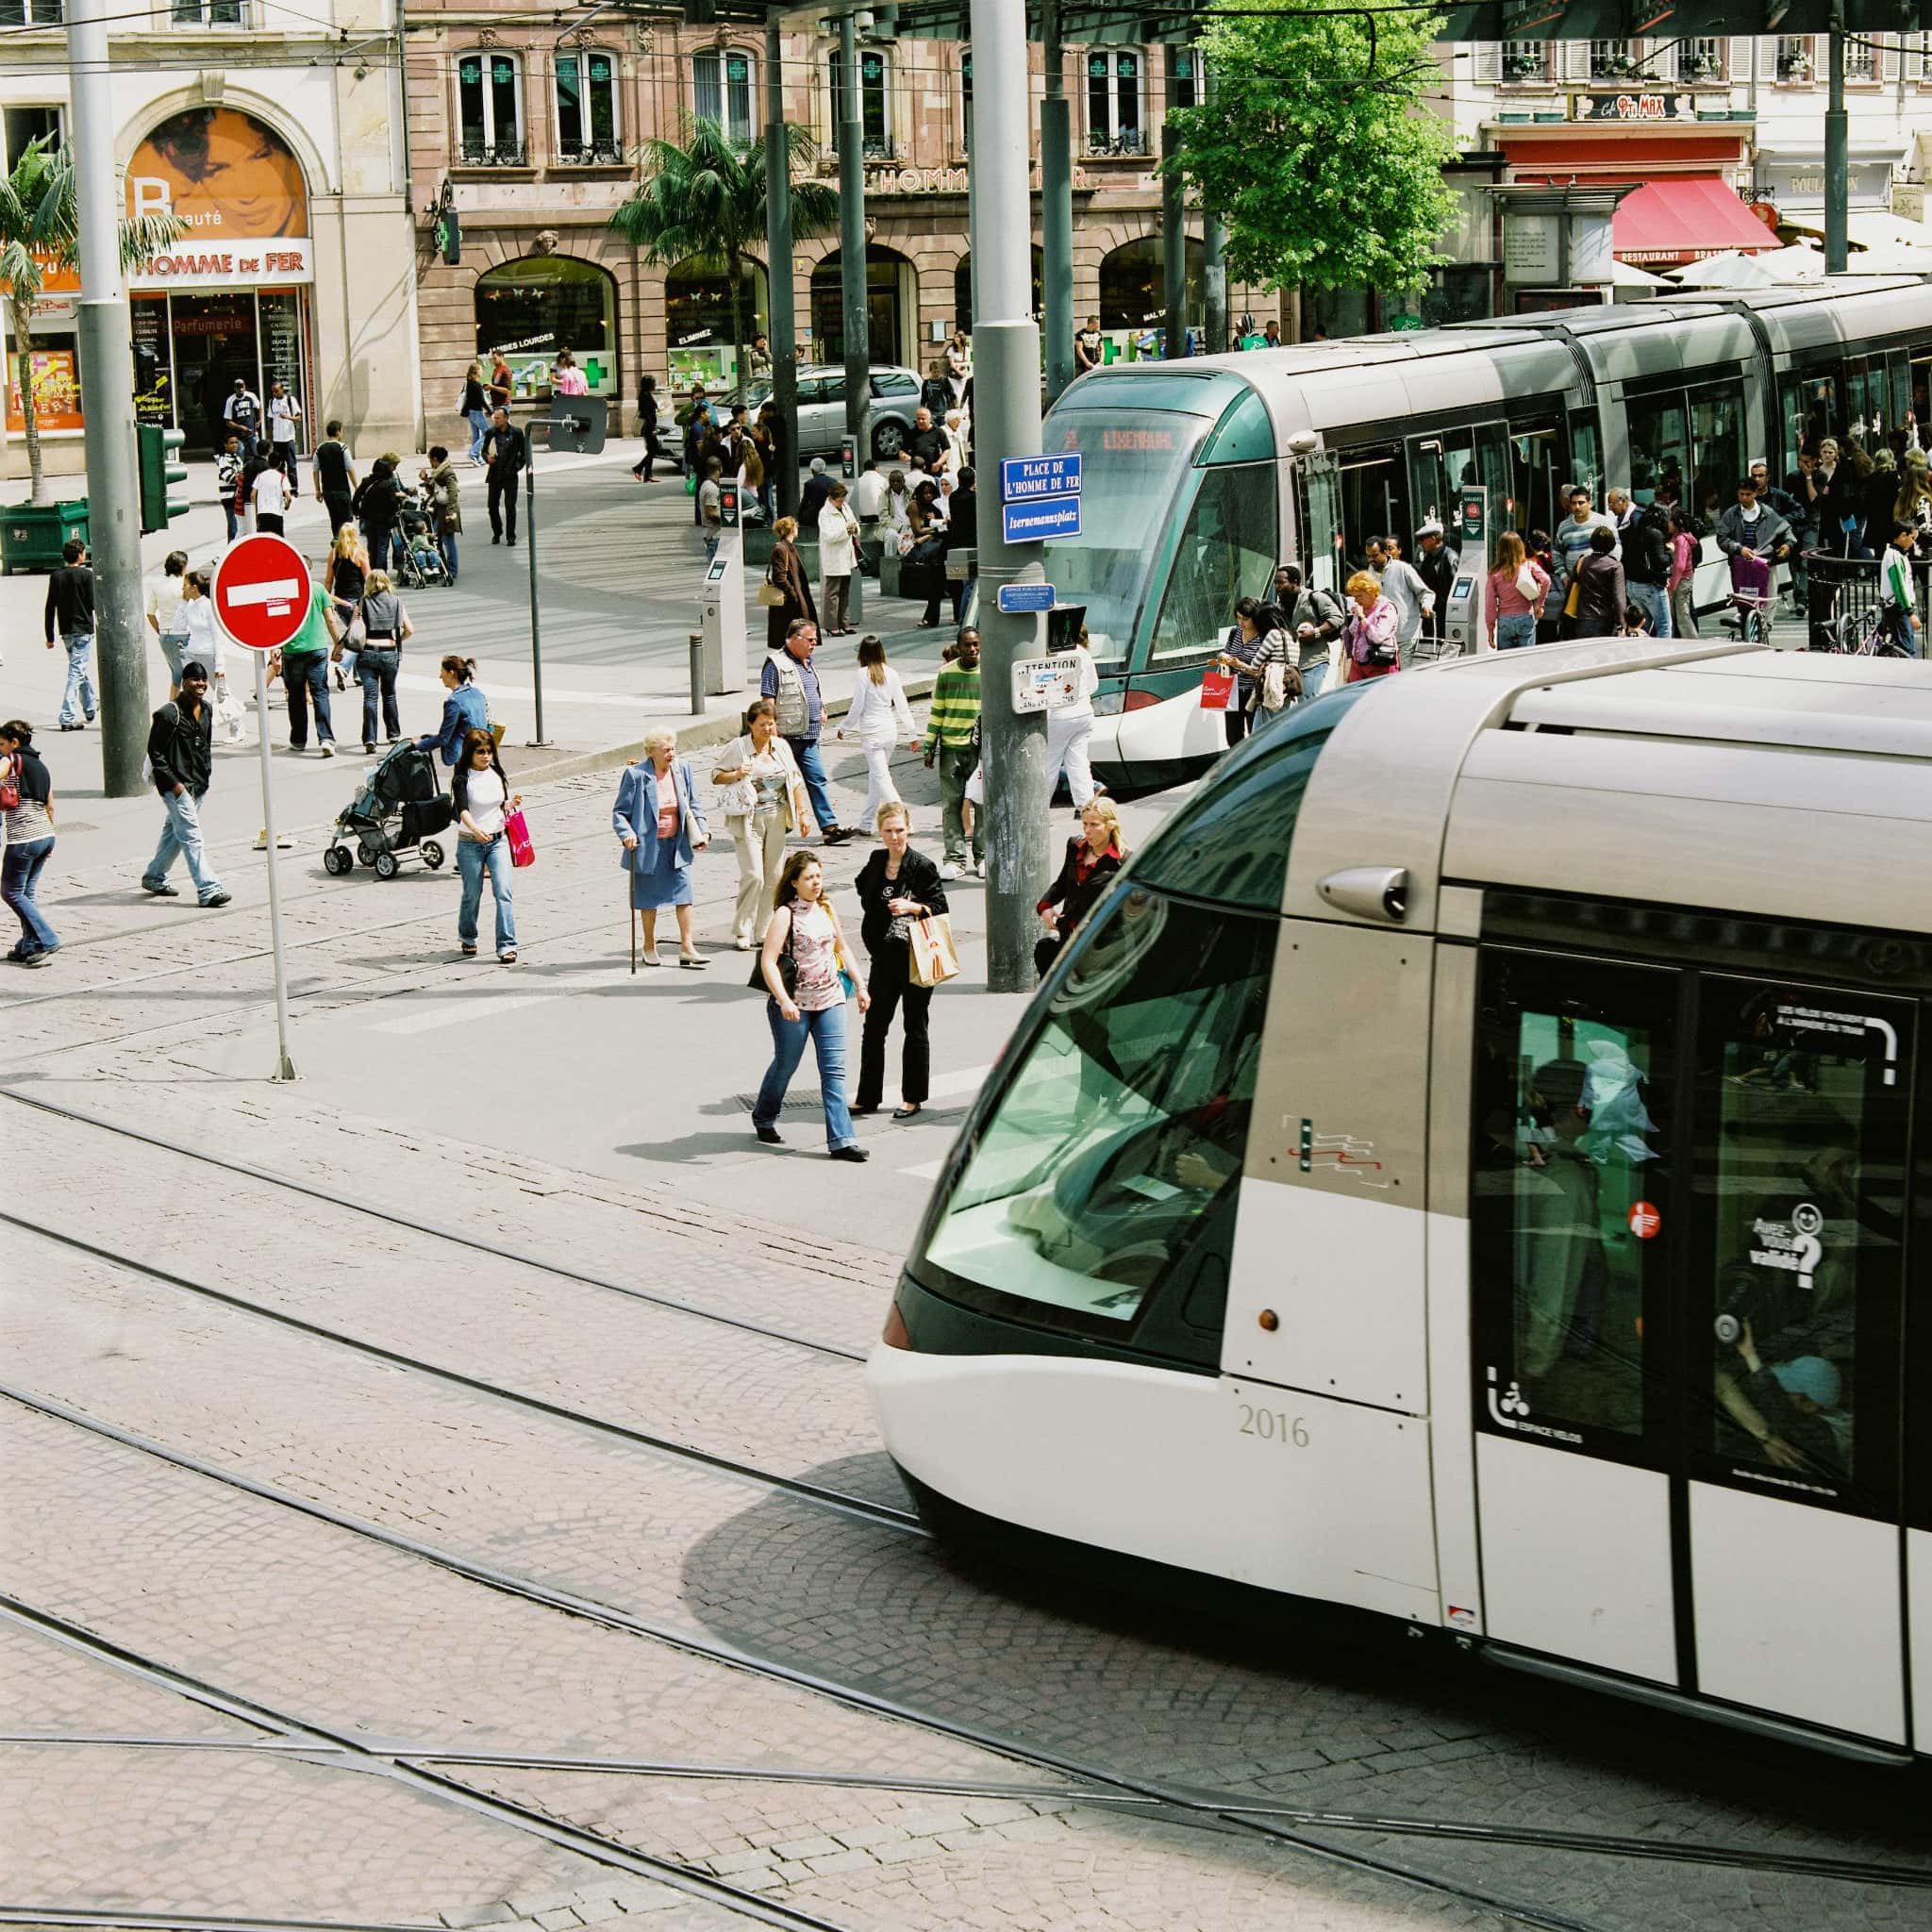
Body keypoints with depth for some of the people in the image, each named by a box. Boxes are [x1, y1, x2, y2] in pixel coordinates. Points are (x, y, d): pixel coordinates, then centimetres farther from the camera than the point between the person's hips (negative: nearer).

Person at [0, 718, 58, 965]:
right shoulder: (40, 765, 16)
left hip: (23, 840, -8)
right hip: (46, 836, 8)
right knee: (26, 893, 14)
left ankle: (47, 941, -5)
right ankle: (28, 947, 14)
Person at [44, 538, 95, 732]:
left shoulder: (56, 576, 3)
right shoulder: (86, 574, -11)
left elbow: (50, 608, 3)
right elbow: (92, 604, -12)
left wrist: (50, 636, 8)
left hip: (65, 631, 6)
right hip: (83, 629, -6)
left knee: (81, 670, 22)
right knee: (77, 672, -6)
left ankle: (90, 710, 35)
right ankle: (67, 718, -14)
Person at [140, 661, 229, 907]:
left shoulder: (207, 709, 6)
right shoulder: (169, 714, -16)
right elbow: (154, 751, -13)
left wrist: (207, 774, 13)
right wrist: (174, 783, -16)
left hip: (199, 783, 8)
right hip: (176, 785, -8)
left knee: (175, 832, 19)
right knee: (191, 836, -10)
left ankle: (154, 877, 35)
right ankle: (208, 890, -14)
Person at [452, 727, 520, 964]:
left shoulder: (497, 774, 6)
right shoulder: (462, 778, -10)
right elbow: (462, 809, -25)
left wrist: (512, 803, -6)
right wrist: (475, 829, -43)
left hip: (498, 840, 3)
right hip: (470, 843, -3)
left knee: (503, 891, -10)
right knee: (472, 894, 7)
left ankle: (506, 946, -10)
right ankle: (467, 938, 33)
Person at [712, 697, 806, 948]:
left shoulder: (781, 746, 7)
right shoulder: (737, 747, -7)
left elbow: (795, 781, 15)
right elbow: (716, 775, 0)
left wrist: (802, 812, 10)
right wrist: (736, 775, -19)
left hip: (776, 818, 5)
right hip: (748, 821, -5)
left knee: (774, 876, 5)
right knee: (753, 876, -12)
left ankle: (762, 931, 14)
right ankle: (742, 931, 0)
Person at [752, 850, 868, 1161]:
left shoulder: (826, 909, 8)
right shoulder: (785, 915, -11)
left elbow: (841, 948, 23)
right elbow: (768, 961, -18)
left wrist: (860, 986, 21)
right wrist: (783, 1000, -28)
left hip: (830, 1000, 5)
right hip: (794, 1004, -5)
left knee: (834, 1070, -3)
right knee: (786, 1065, 11)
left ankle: (841, 1140, -6)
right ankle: (763, 1118, 37)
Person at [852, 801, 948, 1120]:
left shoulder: (922, 866, -10)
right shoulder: (876, 862, 6)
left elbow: (940, 907, -8)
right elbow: (863, 887, 25)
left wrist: (912, 907, -25)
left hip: (916, 958, -5)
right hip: (884, 957, 5)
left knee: (915, 1027, 5)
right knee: (873, 1026, 6)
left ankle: (913, 1098, 15)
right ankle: (867, 1098, 14)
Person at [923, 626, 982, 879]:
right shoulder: (947, 673, 5)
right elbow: (937, 711, 11)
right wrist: (930, 747, 8)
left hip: (981, 748, -1)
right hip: (951, 746, 1)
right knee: (951, 804, 1)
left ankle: (982, 856, 11)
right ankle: (954, 857, 6)